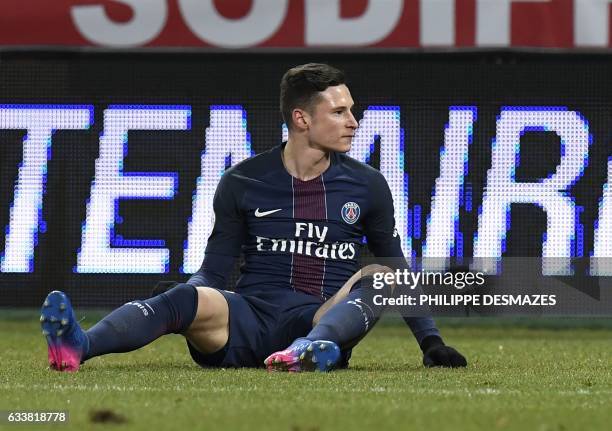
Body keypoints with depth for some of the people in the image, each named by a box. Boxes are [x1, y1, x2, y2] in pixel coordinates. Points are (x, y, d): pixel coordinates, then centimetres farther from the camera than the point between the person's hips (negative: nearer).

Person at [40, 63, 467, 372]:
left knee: (377, 278, -29)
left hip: (327, 321, 1)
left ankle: (312, 349, -58)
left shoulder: (367, 185, 12)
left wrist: (431, 342, 10)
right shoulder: (242, 182, 9)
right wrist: (176, 301, -11)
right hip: (248, 318, -1)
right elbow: (213, 272, 10)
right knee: (190, 299, -33)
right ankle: (78, 347, -58)